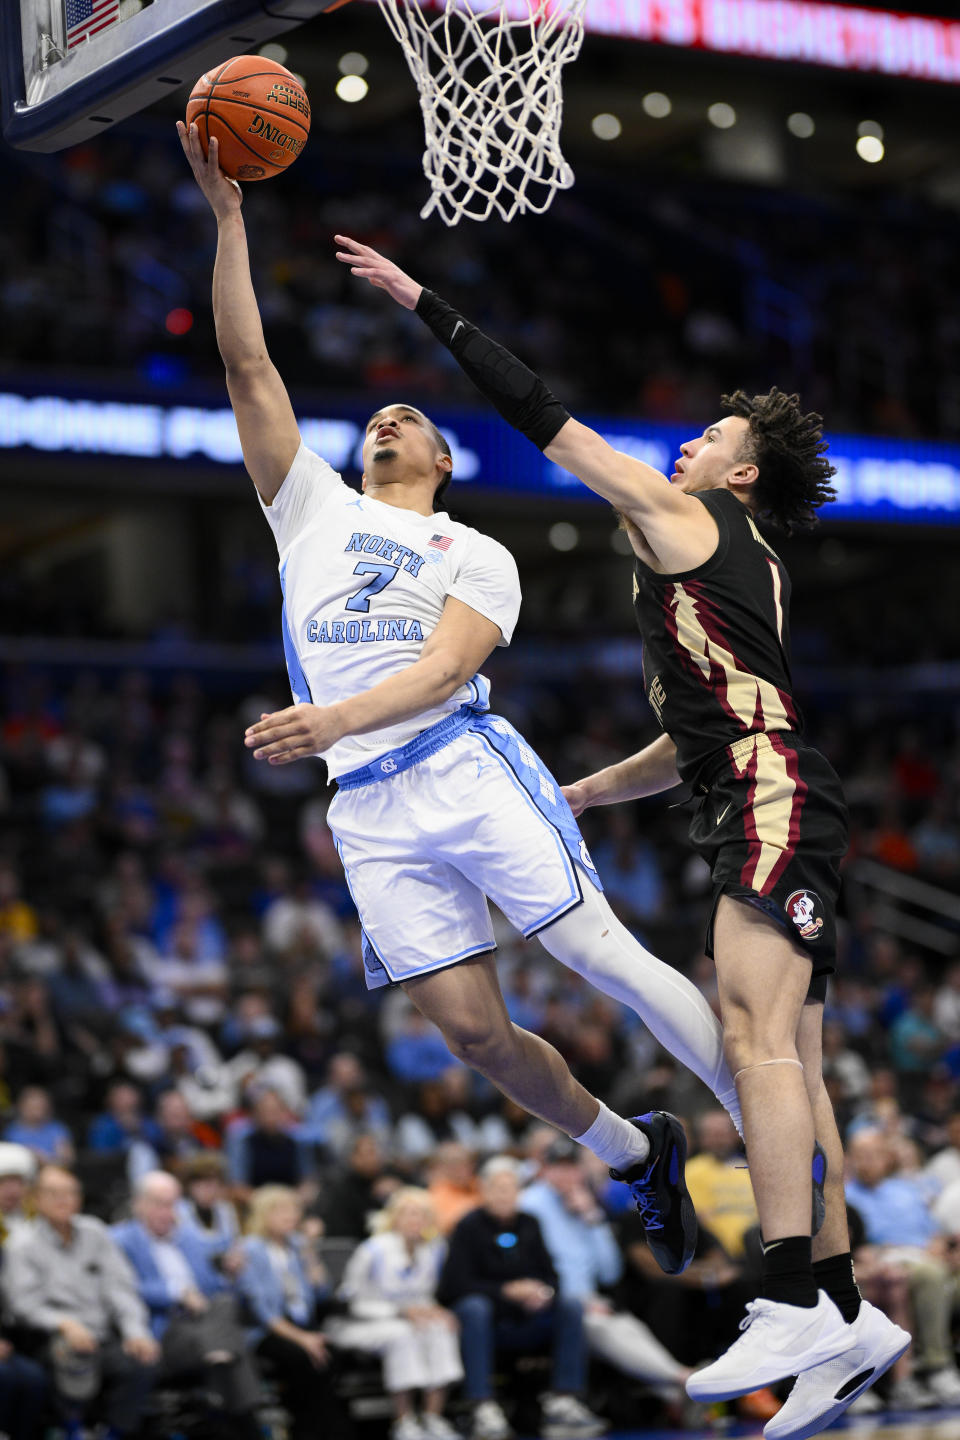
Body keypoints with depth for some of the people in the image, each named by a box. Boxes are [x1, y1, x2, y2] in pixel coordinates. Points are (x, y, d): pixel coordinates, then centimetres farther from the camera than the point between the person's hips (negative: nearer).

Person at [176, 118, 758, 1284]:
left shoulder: (480, 557, 12)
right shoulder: (315, 510, 21)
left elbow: (445, 665, -7)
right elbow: (247, 368, 12)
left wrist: (341, 718, -27)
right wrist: (226, 214, 5)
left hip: (467, 766, -3)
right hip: (369, 812, 3)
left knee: (603, 955, -12)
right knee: (471, 1028, -1)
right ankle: (639, 1159, 18)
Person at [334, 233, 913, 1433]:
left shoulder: (682, 521, 2)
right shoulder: (742, 568, 29)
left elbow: (543, 418, 1)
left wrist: (425, 304, 6)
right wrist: (584, 794, 35)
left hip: (772, 802, -10)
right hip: (766, 809, 10)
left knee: (754, 1034, -20)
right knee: (787, 1062, 7)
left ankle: (790, 1305, -29)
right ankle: (842, 1312, 6)